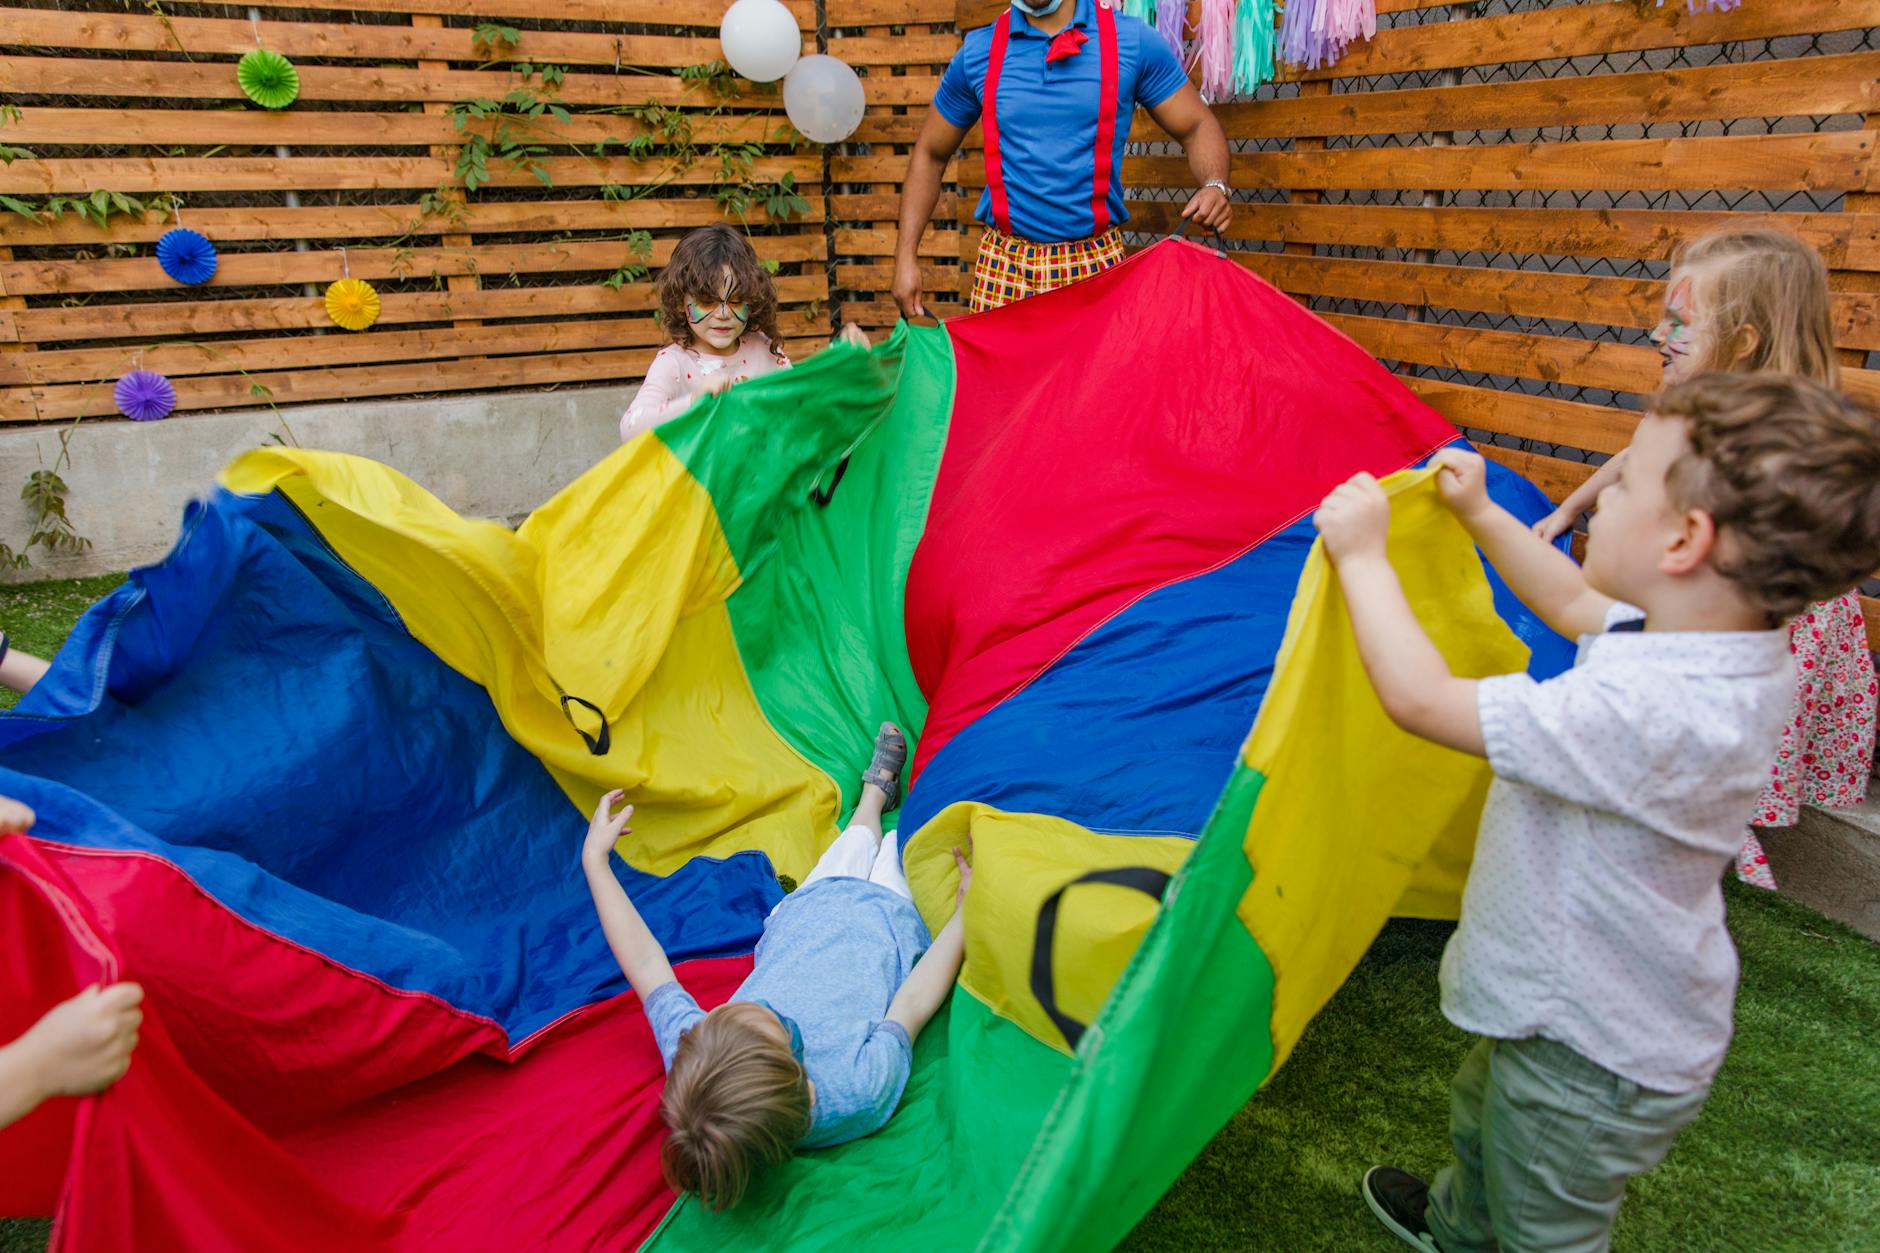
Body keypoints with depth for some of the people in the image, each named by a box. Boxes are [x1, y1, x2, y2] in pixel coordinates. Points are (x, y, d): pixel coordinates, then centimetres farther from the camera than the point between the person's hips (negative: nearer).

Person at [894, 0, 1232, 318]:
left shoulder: (1133, 40, 4)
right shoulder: (978, 52, 7)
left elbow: (1197, 126, 7)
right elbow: (930, 154, 13)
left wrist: (1215, 185, -15)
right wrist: (905, 257, 5)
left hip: (1097, 263, 0)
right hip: (1004, 265, 1)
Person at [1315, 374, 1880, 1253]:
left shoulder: (1645, 714, -41)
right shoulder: (1722, 648, -10)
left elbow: (1419, 698, -36)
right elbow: (1572, 602, 11)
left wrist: (1362, 555, -23)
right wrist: (1479, 514, 14)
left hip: (1595, 1063, -10)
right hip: (1579, 1010, 10)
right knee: (1482, 1123, 36)